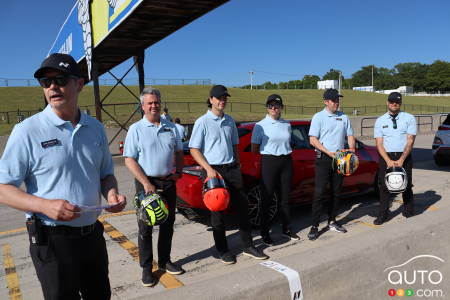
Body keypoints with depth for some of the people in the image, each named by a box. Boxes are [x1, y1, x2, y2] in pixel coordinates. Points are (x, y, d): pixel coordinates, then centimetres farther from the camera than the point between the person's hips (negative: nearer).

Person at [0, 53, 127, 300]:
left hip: (92, 233, 5)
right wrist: (45, 205, -25)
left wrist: (111, 194, -7)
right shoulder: (28, 131, -11)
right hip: (52, 240, -5)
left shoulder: (96, 129, 4)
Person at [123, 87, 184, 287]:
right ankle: (146, 268, 16)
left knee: (168, 225, 13)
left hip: (169, 182, 5)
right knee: (145, 228, 3)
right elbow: (129, 160, -9)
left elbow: (179, 152, 19)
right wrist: (146, 183, -17)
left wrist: (179, 172, 5)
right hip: (147, 183, -4)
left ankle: (164, 261, 28)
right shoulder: (136, 129, -4)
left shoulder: (170, 127, 9)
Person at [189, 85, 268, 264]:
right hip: (214, 170, -5)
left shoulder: (230, 121, 12)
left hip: (232, 168, 6)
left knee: (242, 207, 8)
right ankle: (223, 250, 17)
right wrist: (209, 169, -16)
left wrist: (237, 164, 12)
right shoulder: (203, 122, -5)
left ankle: (248, 246, 20)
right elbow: (194, 149, -8)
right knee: (217, 211, 3)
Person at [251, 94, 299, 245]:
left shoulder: (287, 124, 10)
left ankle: (286, 229, 27)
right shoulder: (260, 125, -4)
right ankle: (265, 232, 13)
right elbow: (254, 149, 0)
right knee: (267, 198, 2)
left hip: (286, 161, 5)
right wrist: (268, 152, 4)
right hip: (269, 162, -4)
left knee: (285, 197, 13)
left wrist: (285, 152, 6)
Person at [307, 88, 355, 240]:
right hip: (323, 159, -5)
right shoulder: (318, 117, -2)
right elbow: (313, 140, -9)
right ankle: (314, 226, -3)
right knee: (319, 193, -8)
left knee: (336, 192, 11)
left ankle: (332, 222, 24)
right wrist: (329, 152, -17)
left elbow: (350, 135, 18)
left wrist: (352, 149, -2)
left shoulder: (344, 117, 13)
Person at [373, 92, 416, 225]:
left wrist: (401, 160, -17)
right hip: (385, 157, 1)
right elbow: (379, 143, -2)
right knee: (384, 186, 2)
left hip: (404, 157, 0)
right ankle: (383, 215, 12)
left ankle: (409, 211, 30)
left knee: (406, 185, 11)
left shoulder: (409, 118, 1)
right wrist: (388, 160, -14)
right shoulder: (380, 121, 4)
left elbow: (410, 141, -6)